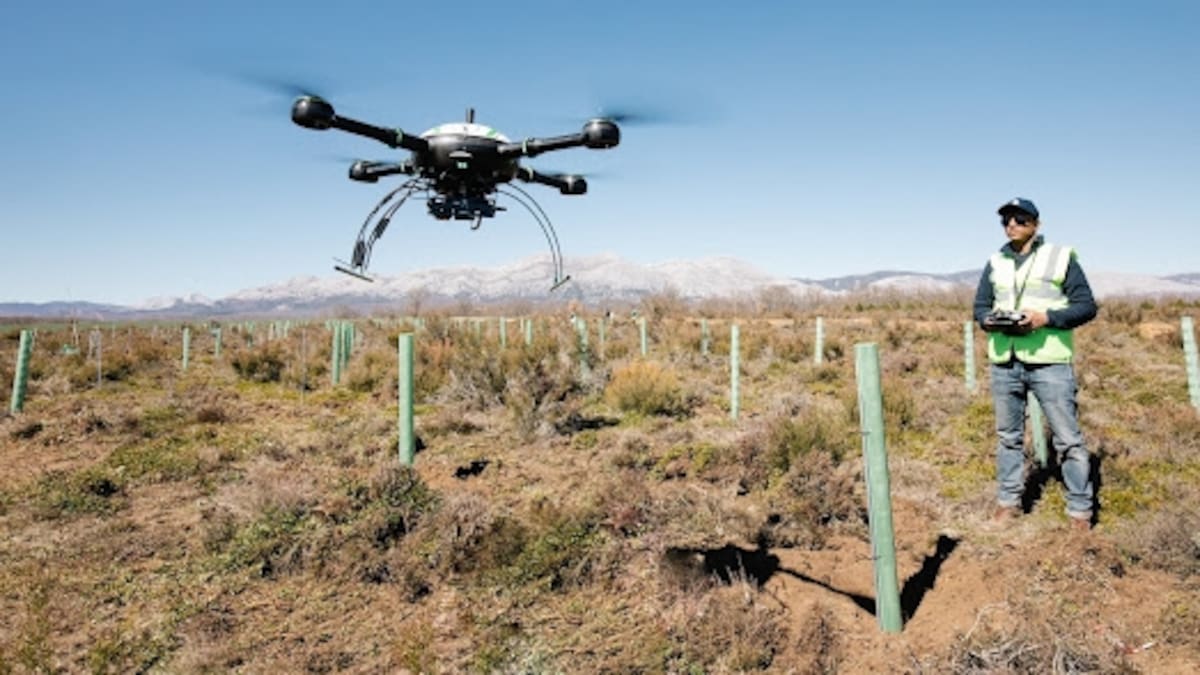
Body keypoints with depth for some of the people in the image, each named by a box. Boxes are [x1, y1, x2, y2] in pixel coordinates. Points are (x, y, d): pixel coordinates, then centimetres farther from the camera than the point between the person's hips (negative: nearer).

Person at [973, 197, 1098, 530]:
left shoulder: (1061, 257, 0)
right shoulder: (995, 262, 12)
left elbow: (1087, 305, -2)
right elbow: (980, 306, 16)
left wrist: (1047, 317, -18)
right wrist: (989, 321, -6)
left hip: (1049, 362, -4)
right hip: (1004, 363, 4)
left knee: (1068, 439, -1)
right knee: (1008, 436, 13)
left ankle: (1080, 510, 11)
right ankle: (1008, 501, 24)